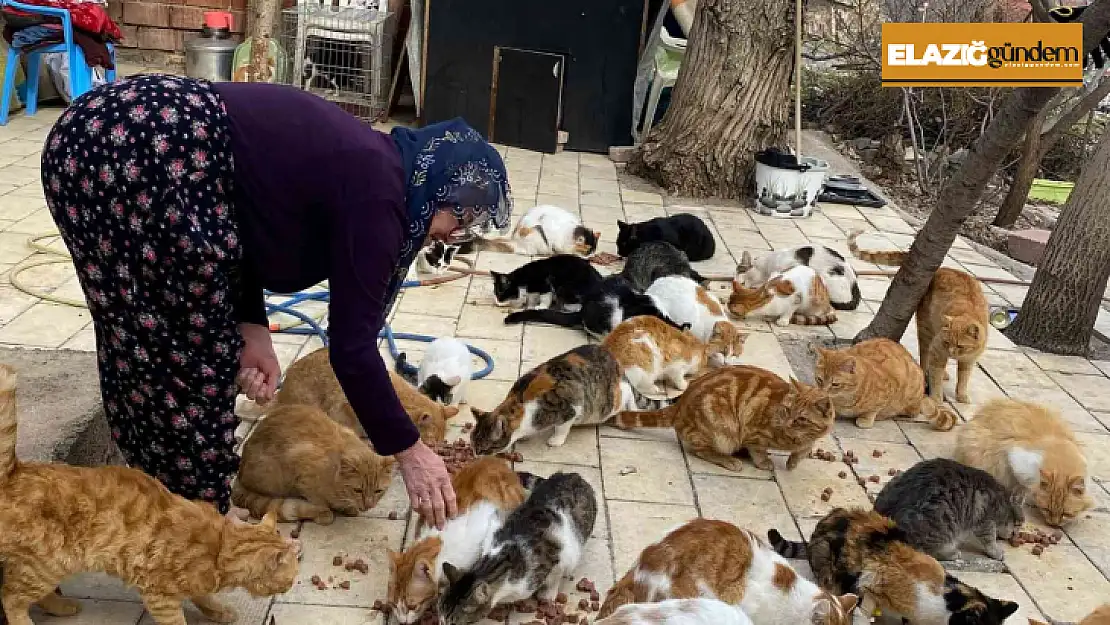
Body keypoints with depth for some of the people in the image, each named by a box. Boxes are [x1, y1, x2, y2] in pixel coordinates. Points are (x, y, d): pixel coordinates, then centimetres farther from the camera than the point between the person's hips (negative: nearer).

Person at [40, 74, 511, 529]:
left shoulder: (363, 166, 15)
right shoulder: (376, 194, -11)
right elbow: (352, 345, -10)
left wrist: (252, 329, 6)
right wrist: (409, 451, -1)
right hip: (139, 157, -10)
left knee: (142, 342, 19)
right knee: (194, 349, 3)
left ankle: (165, 494, 34)